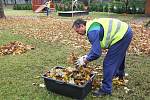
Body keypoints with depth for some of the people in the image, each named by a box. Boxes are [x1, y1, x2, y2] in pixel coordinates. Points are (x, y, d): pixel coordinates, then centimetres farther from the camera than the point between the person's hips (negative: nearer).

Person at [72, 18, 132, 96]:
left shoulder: (92, 32, -22)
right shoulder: (92, 26, 9)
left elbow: (96, 53, -25)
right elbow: (96, 46, 17)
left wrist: (85, 60, -10)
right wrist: (87, 55, 8)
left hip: (121, 35, -11)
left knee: (108, 63, -6)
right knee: (119, 55, 33)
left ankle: (106, 89, 5)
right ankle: (120, 73, 59)